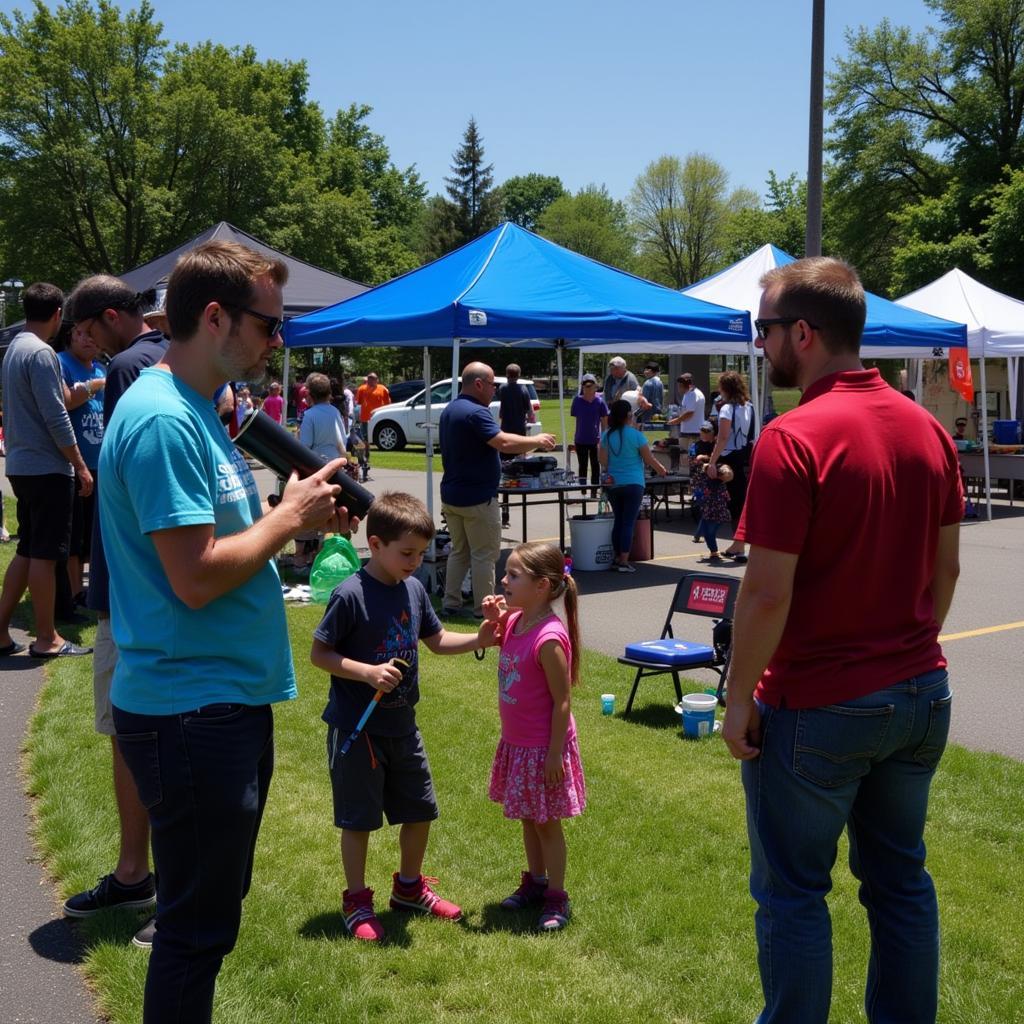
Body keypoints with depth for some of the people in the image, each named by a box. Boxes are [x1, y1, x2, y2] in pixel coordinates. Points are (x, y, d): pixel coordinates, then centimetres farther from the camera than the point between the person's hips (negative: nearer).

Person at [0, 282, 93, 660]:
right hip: (47, 468, -9)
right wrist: (81, 467, -12)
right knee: (45, 555, -2)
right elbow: (56, 418, -18)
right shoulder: (42, 353, -16)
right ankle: (46, 639, 6)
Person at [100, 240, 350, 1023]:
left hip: (229, 700, 10)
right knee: (198, 926, 4)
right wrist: (287, 518, -12)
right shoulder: (163, 420, -20)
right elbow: (196, 578, -25)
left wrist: (297, 518, 4)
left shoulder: (193, 409, 11)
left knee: (213, 907, 23)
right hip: (191, 713, -10)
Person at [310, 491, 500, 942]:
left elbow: (437, 640, 13)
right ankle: (356, 901, 24)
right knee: (358, 818, 6)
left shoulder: (413, 589, 1)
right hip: (356, 729, -7)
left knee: (421, 809, 16)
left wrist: (477, 639, -3)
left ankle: (409, 887, 36)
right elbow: (319, 653, -15)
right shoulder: (351, 595, -19)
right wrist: (368, 673, -26)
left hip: (402, 724, 7)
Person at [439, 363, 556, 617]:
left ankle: (450, 603, 19)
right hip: (478, 497, -9)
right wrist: (537, 441, -17)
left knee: (458, 551, 18)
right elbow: (503, 443, -31)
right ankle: (483, 609, 6)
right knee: (484, 555, 1)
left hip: (451, 495, 9)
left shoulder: (450, 410, 12)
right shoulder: (475, 412, -20)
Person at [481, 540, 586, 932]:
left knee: (546, 822, 6)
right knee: (528, 817, 21)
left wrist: (555, 754, -20)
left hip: (543, 747, -8)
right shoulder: (515, 621, -2)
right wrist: (495, 620, -2)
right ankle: (535, 882, 37)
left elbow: (562, 702, -23)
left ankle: (556, 898, 20)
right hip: (516, 742, 8)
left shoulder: (549, 638, -26)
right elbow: (501, 649, 18)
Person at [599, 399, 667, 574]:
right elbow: (650, 460, -3)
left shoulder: (606, 435, 2)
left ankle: (617, 558, 17)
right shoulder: (636, 435, -10)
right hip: (633, 484, -4)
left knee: (618, 521, 13)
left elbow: (603, 462, 6)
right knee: (629, 522, -2)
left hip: (613, 485, 4)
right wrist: (661, 470, 14)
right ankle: (624, 561, -3)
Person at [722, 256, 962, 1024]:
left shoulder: (795, 438, -19)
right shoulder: (928, 429, 4)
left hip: (818, 706, -7)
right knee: (901, 877, 18)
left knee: (794, 890, 8)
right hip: (920, 695, 7)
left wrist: (739, 695, -10)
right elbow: (947, 567, 10)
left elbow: (768, 593, -20)